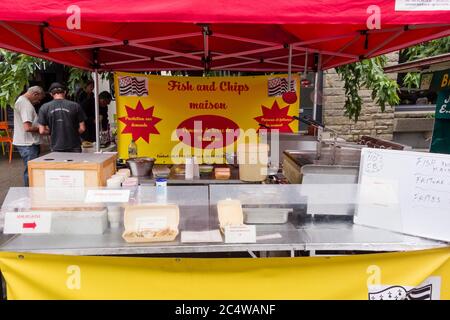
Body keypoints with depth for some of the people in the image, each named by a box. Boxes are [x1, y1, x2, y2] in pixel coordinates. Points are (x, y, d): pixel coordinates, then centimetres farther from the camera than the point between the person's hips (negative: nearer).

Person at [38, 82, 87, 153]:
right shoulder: (75, 106, -4)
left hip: (56, 148, 1)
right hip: (74, 147, -1)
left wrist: (53, 132, 15)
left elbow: (42, 131, -3)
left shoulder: (44, 108, -1)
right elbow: (82, 128, -3)